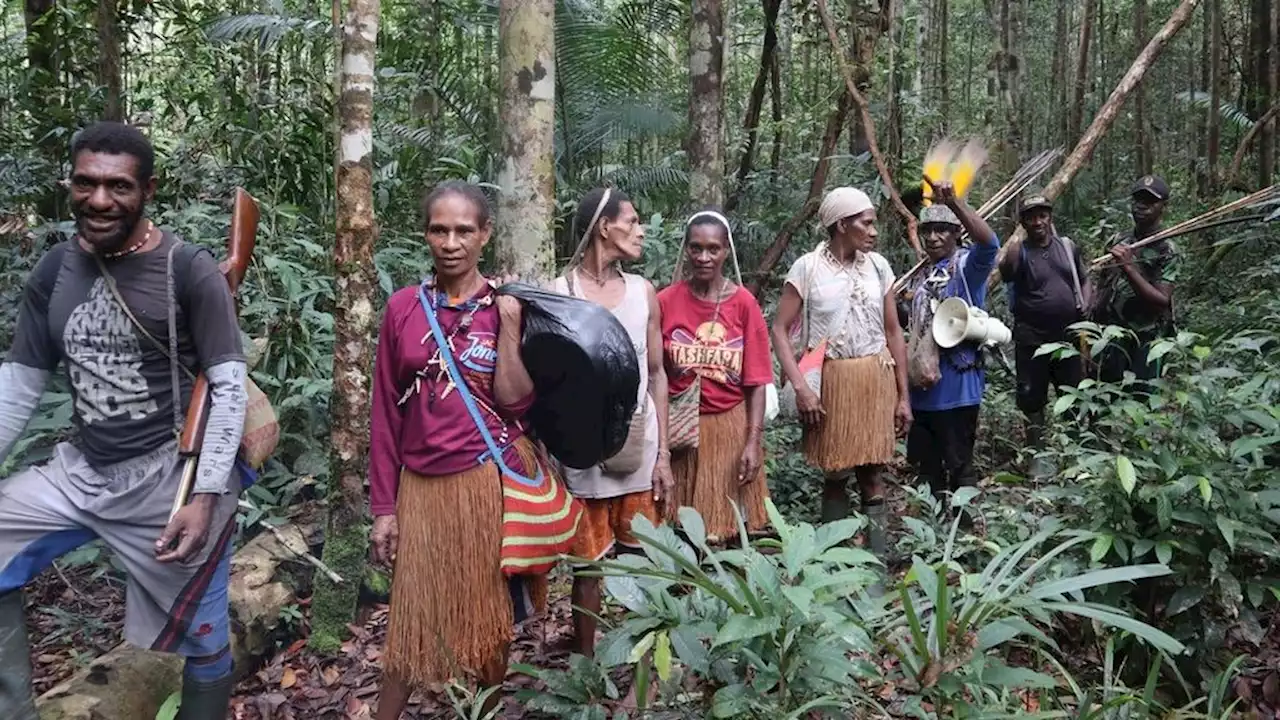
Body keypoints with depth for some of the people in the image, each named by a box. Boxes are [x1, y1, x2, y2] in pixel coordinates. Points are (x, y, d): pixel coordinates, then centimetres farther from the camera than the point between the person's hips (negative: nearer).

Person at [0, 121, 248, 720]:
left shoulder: (189, 271, -12)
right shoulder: (55, 270, 4)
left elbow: (228, 387, -13)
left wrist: (205, 496, -19)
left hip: (172, 475, -5)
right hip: (80, 470, 6)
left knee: (201, 637, 8)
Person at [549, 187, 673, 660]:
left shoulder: (643, 291, 6)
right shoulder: (558, 293, -6)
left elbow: (656, 375, 9)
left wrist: (664, 454, 6)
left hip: (639, 449, 3)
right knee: (588, 565, 7)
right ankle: (584, 666, 23)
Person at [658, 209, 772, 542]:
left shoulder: (744, 303, -4)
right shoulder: (666, 301, -3)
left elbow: (756, 382, -3)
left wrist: (753, 441, -10)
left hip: (731, 426, 0)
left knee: (730, 520, 6)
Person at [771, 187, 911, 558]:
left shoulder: (878, 266, 6)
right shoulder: (808, 267, -4)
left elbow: (893, 332, 10)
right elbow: (780, 329, -6)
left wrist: (903, 395, 9)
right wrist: (800, 387, -15)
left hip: (876, 379, 3)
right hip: (830, 380, -2)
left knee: (871, 471, 4)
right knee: (835, 474, 4)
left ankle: (877, 555, 12)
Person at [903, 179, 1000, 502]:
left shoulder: (967, 265, -9)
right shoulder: (922, 273, 14)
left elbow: (989, 244, -32)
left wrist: (955, 202, -41)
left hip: (956, 384, -8)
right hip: (923, 382, 8)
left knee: (959, 463, -1)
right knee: (923, 460, 17)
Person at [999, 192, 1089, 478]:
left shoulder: (1067, 246, 6)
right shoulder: (1019, 253, -7)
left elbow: (1084, 279, 18)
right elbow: (1003, 274, -28)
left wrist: (1084, 304, 0)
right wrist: (1007, 258, -47)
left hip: (1069, 335, 3)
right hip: (1032, 339, -3)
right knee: (1033, 399, 4)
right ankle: (1037, 457, 18)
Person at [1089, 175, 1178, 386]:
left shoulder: (1166, 251, -7)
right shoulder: (1118, 243, 10)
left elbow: (1162, 301, -18)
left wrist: (1128, 267, -25)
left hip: (1142, 347, -5)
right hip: (1107, 343, 5)